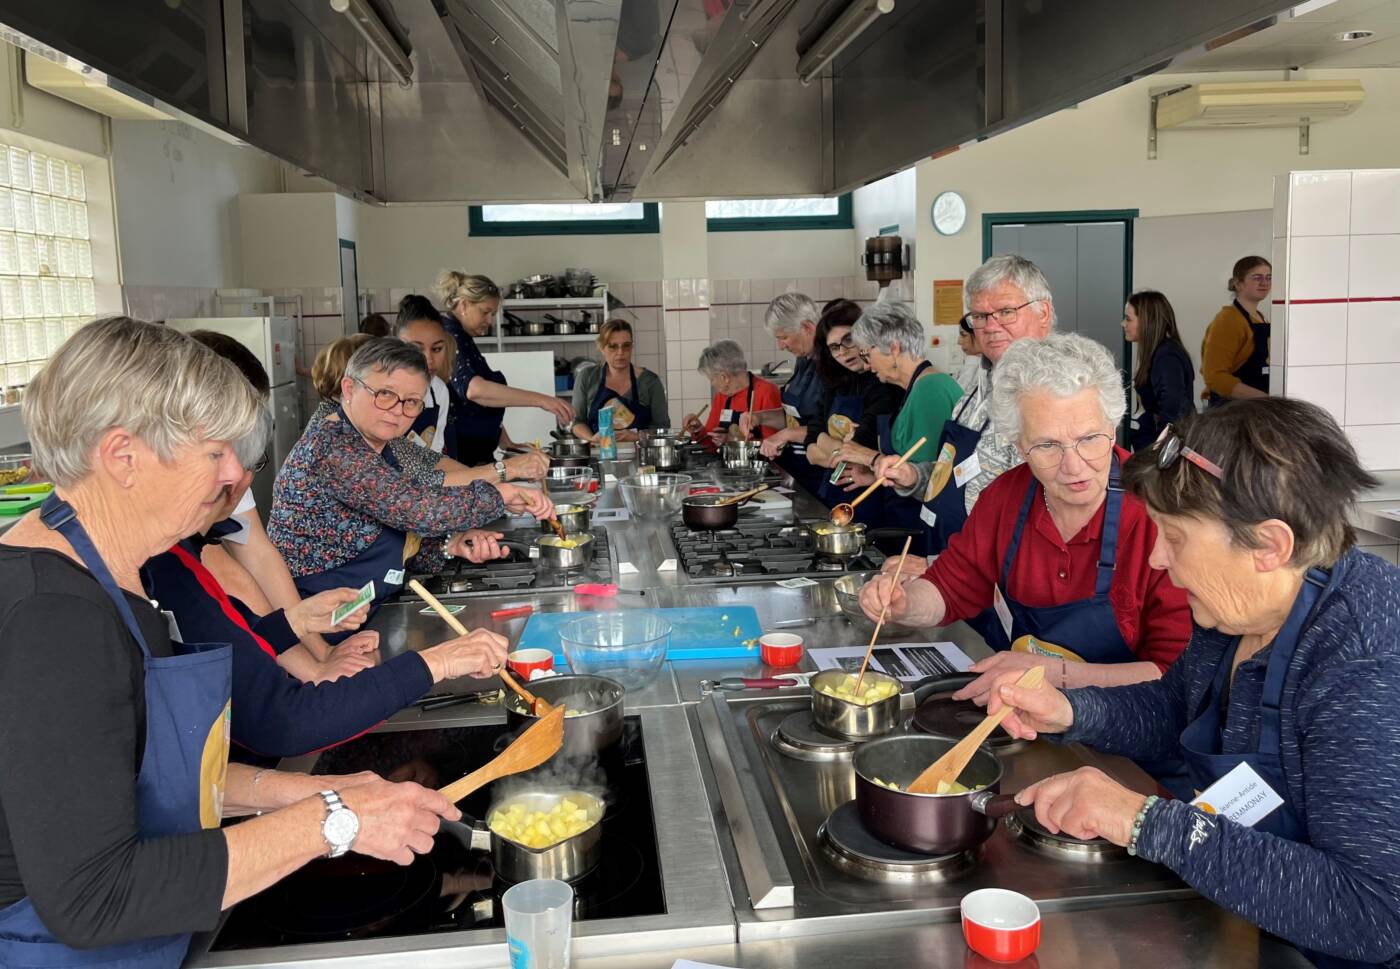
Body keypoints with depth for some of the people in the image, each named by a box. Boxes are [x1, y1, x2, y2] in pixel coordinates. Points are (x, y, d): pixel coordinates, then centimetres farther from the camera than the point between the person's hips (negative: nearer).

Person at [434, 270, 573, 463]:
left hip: (475, 454, 10)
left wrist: (507, 444, 12)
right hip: (456, 455, -10)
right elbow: (474, 389, -32)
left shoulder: (462, 339, 18)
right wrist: (540, 400, -34)